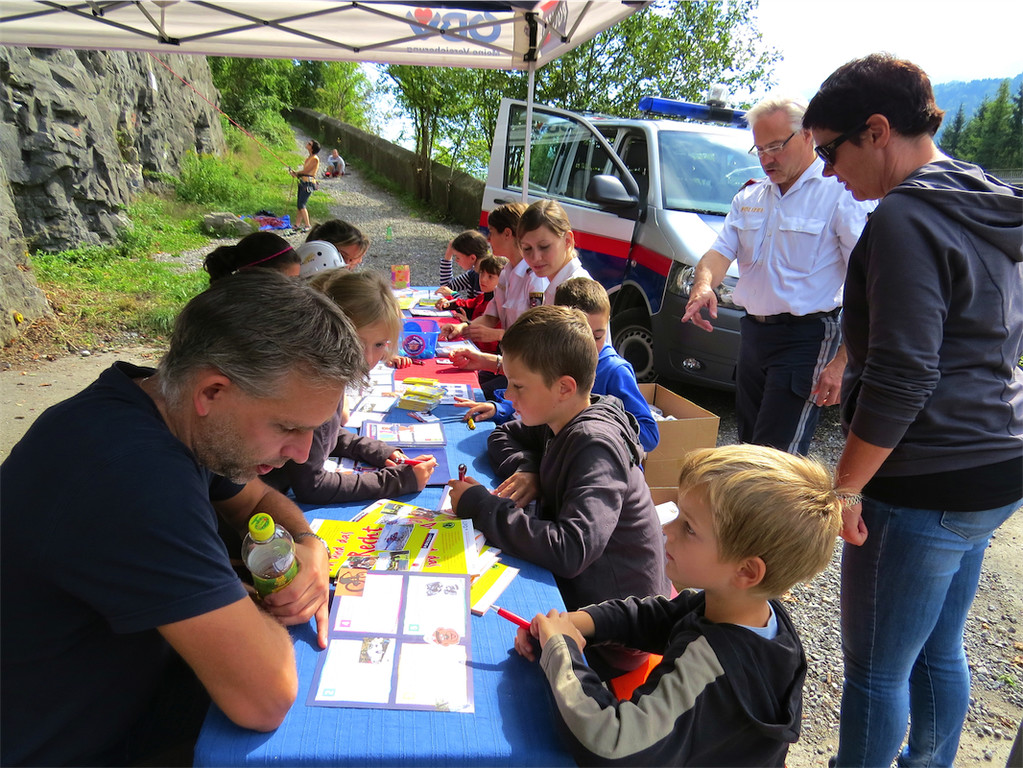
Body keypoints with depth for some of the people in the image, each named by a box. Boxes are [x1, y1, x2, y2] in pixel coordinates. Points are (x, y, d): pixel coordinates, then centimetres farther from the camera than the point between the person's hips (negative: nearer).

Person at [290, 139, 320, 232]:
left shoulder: (315, 159, -13)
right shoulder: (309, 158, 15)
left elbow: (306, 171, -13)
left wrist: (296, 173, 1)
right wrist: (295, 173, 4)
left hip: (308, 183, -9)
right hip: (303, 182, 9)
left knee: (301, 204, -13)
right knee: (300, 205, 10)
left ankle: (307, 226, -8)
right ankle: (297, 224, 15)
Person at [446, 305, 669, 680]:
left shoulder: (596, 445, -26)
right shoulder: (562, 422, -1)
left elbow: (570, 551, -38)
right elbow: (503, 437, 18)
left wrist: (480, 506, -27)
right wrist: (527, 470, -4)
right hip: (573, 592, 8)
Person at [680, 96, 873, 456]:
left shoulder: (840, 194, -10)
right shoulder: (749, 197, 13)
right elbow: (720, 251, 6)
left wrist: (841, 362, -20)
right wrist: (703, 285, -19)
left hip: (806, 339, -7)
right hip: (752, 334, 7)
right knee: (748, 448, 16)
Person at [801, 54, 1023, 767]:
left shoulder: (906, 218, -17)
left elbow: (901, 380, -23)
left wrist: (844, 486, -15)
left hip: (925, 488, -10)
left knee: (876, 670, 6)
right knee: (940, 652, 23)